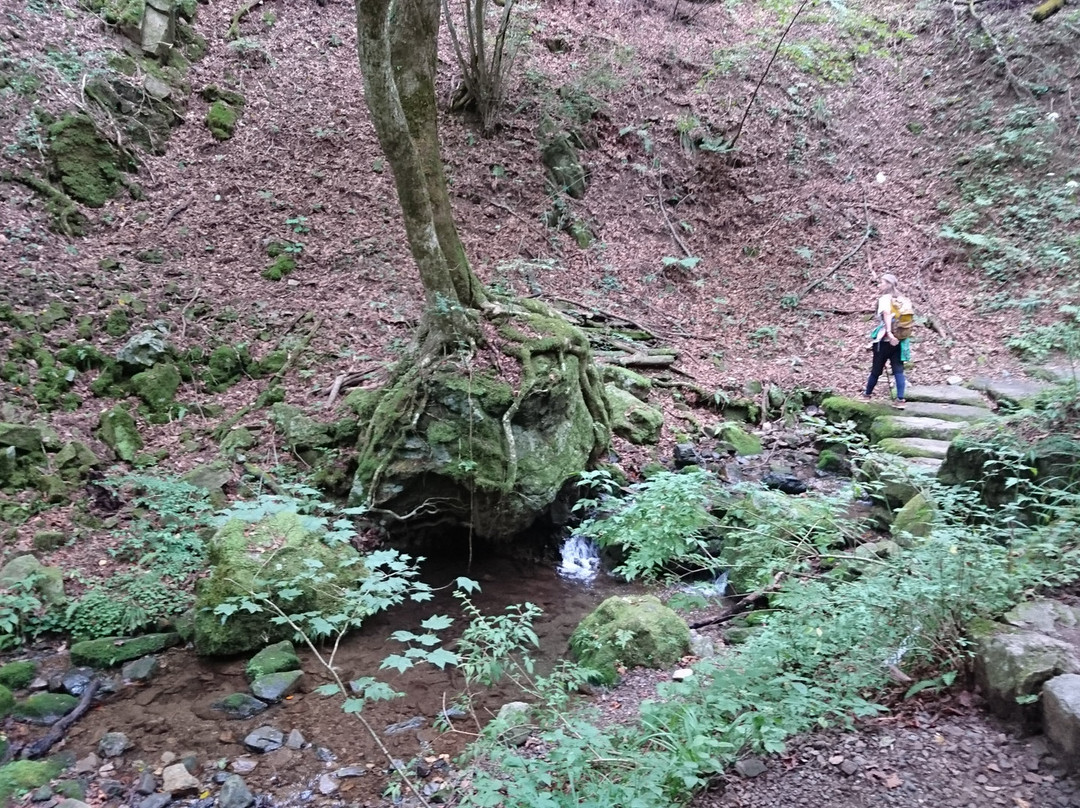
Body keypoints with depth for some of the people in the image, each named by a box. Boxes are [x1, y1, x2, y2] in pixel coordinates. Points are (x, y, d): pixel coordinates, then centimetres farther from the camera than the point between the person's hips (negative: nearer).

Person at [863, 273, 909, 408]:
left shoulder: (885, 298, -8)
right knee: (898, 370, 1)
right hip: (898, 339, 5)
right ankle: (900, 400, -6)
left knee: (876, 369, 8)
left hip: (885, 339, -5)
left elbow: (887, 314, -25)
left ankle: (867, 395, 25)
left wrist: (889, 333, -34)